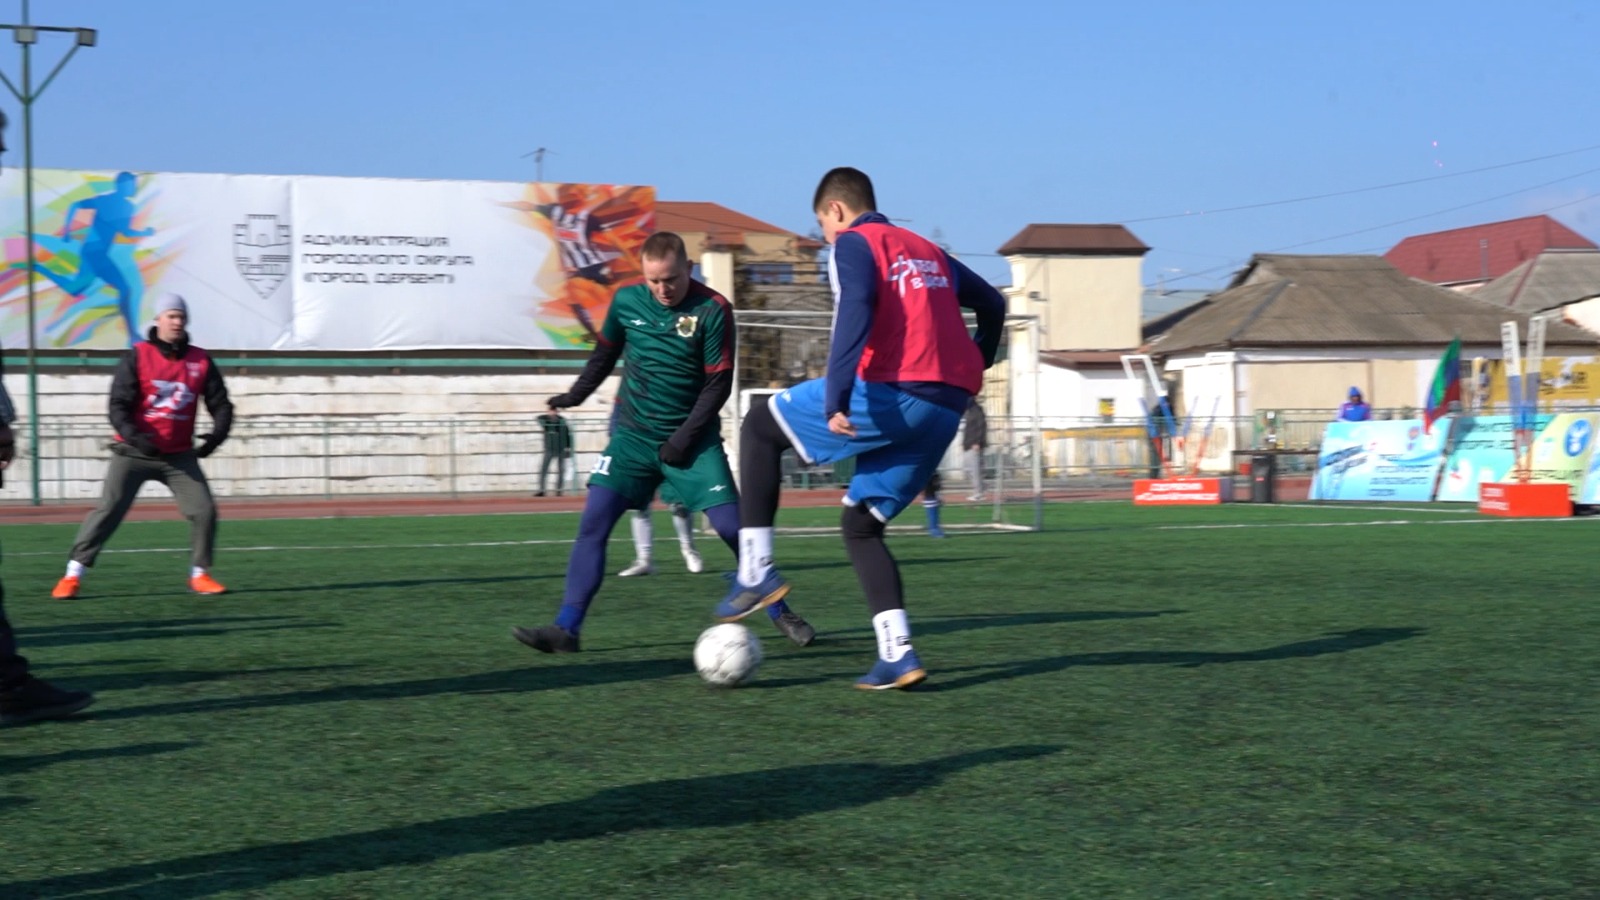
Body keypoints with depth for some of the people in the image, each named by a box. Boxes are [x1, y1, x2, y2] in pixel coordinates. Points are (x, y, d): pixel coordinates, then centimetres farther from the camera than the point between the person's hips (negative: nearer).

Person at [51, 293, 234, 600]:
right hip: (134, 452, -3)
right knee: (108, 510, -7)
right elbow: (118, 406, -11)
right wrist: (133, 435, -28)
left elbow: (221, 404, 4)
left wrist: (216, 435, -16)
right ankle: (73, 575, -1)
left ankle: (199, 574, 12)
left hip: (179, 455, 3)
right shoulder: (137, 356, -7)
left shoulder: (201, 361, 2)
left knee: (204, 509, -4)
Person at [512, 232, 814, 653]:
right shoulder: (626, 300, -2)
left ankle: (780, 613, 11)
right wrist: (575, 395, 24)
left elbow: (719, 383, -11)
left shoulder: (713, 310, -13)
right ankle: (566, 628, -5)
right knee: (593, 523, -9)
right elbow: (605, 353, 16)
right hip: (633, 435, 3)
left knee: (732, 525, -7)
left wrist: (685, 438, -15)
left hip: (692, 439, -3)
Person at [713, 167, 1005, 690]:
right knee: (860, 522, 18)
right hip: (947, 409, 8)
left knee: (759, 427, 11)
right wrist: (972, 366, 37)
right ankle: (896, 656, 3)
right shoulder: (929, 252, 27)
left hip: (890, 392, -7)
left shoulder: (853, 244, 4)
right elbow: (992, 304, 30)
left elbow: (855, 311, -15)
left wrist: (836, 398, -23)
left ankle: (756, 573, 2)